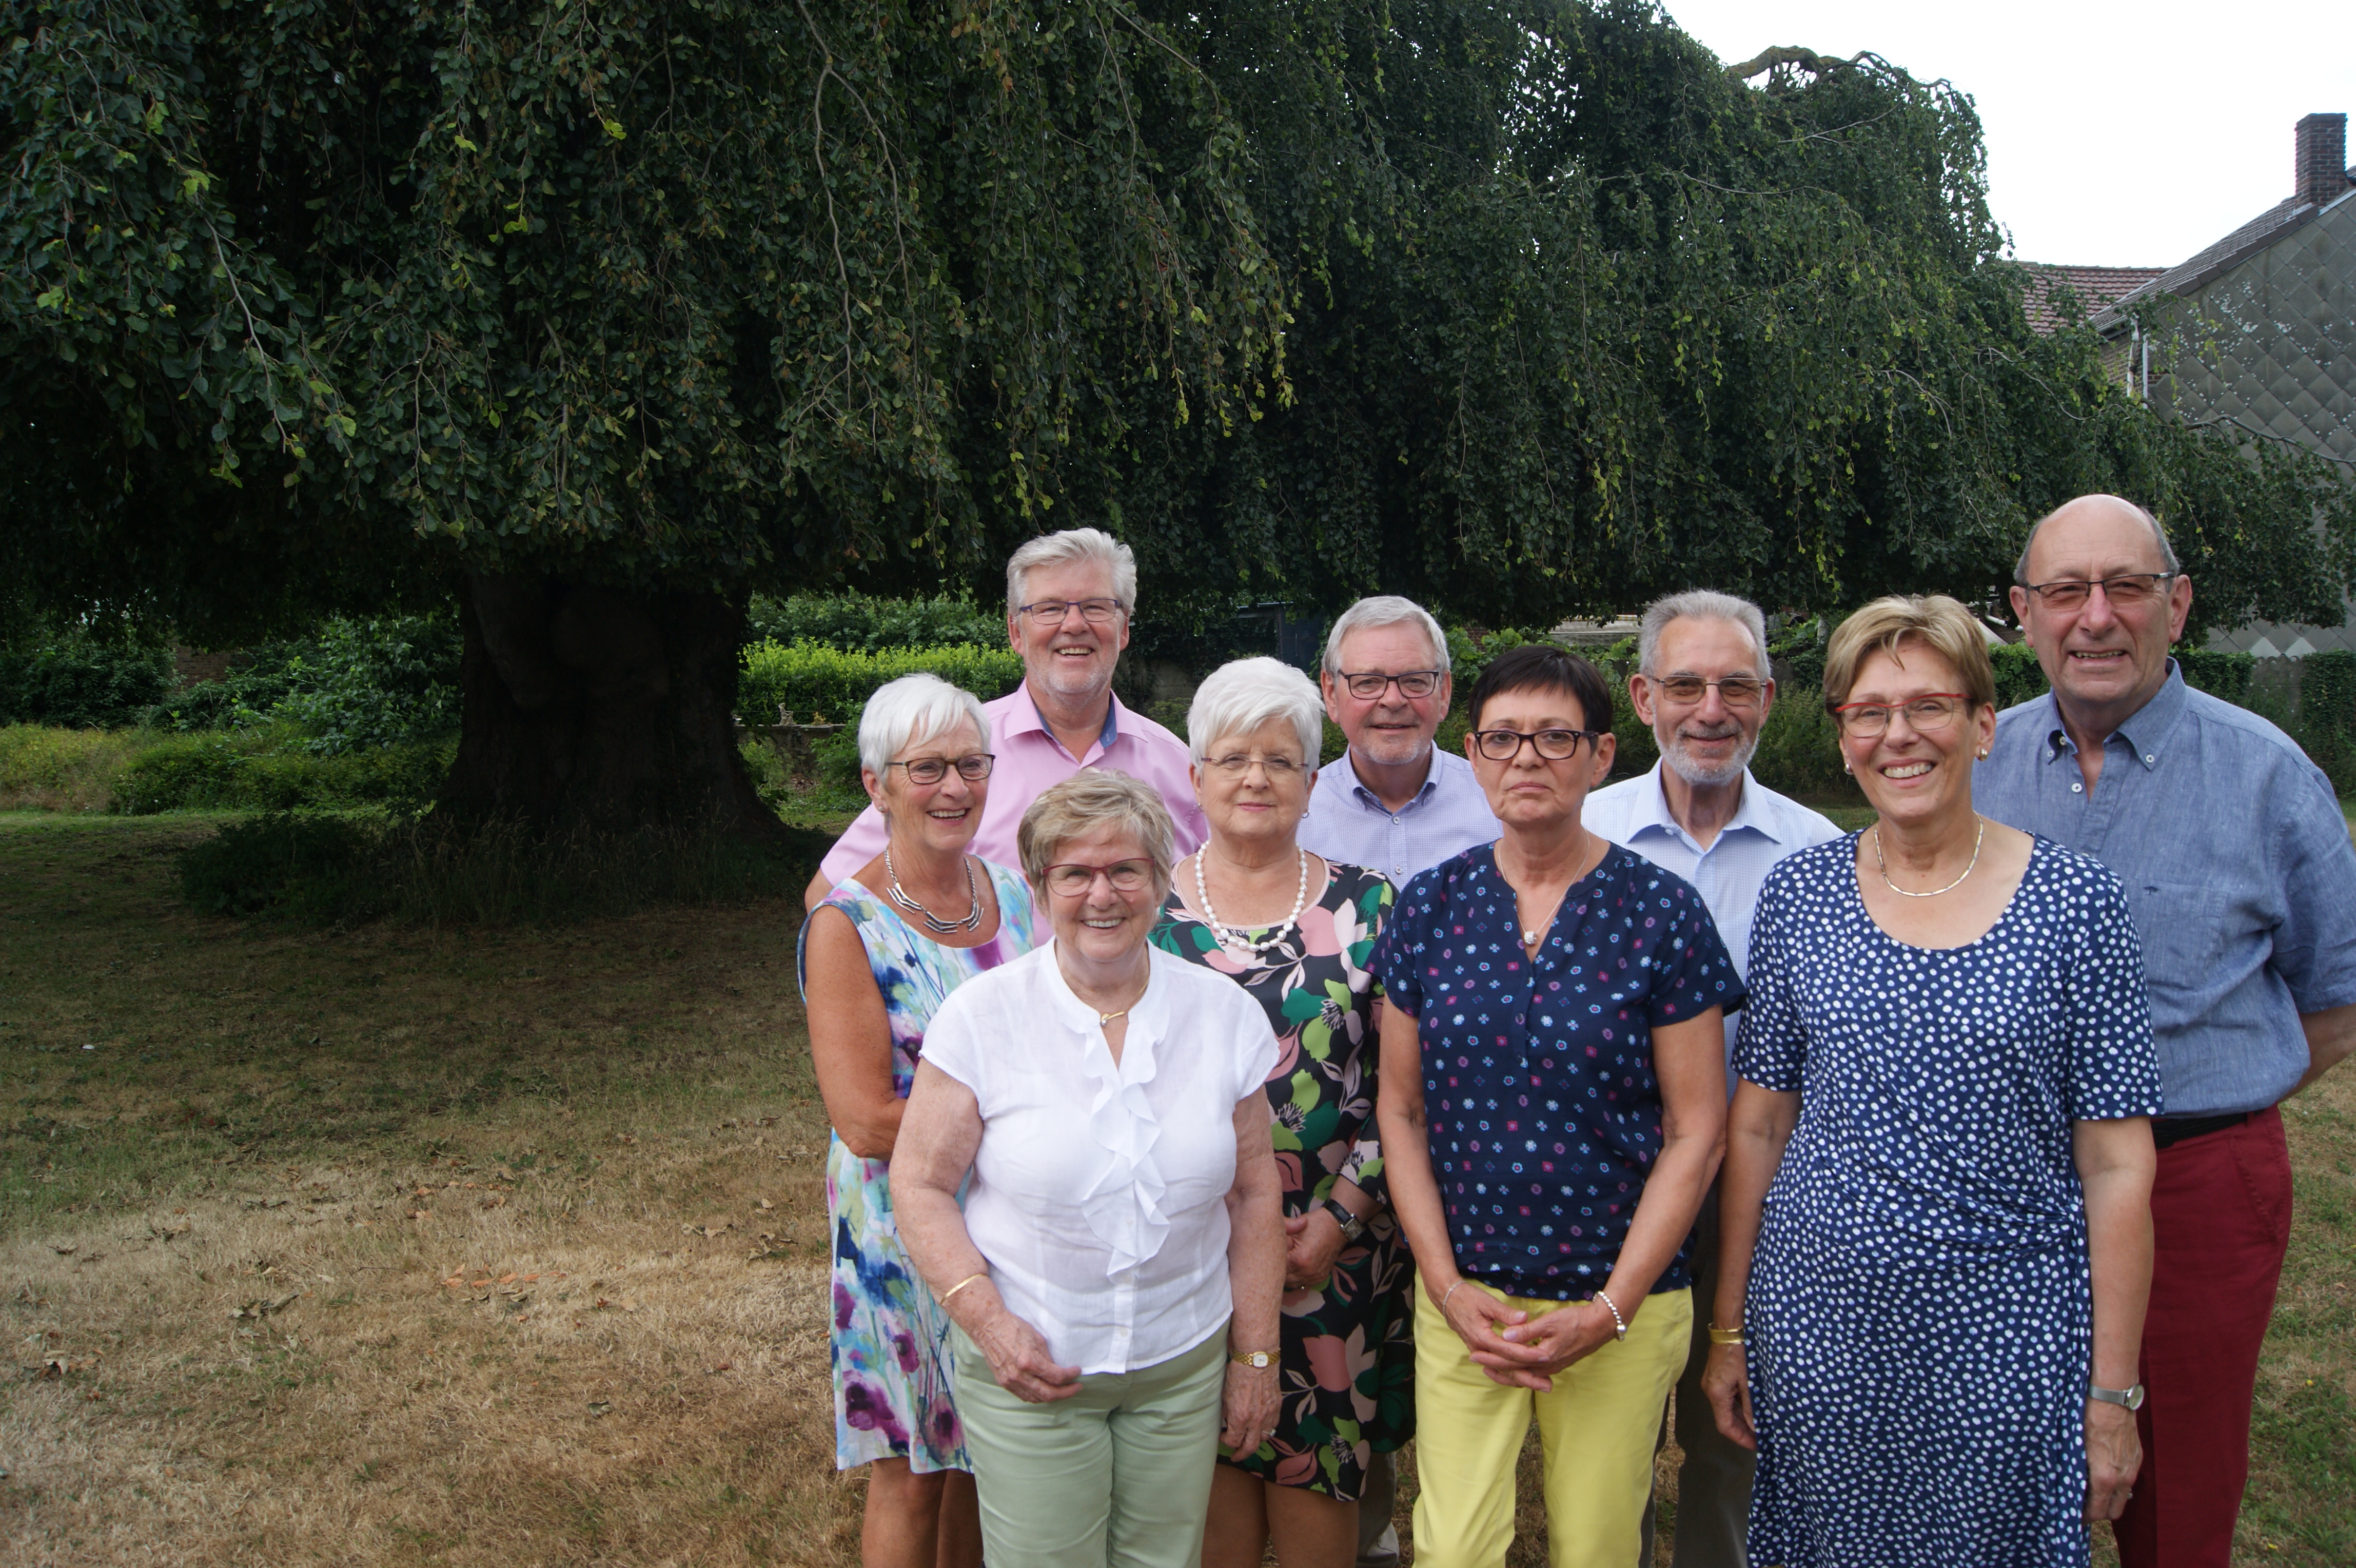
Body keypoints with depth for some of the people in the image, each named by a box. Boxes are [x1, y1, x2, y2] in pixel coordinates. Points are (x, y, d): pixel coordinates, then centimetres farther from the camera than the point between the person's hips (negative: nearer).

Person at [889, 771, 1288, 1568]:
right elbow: (920, 1185, -5)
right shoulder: (981, 1017, -10)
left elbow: (1254, 1196, 4)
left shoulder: (1226, 1015, -2)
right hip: (1026, 1363, -2)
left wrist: (1256, 1357, 6)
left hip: (1185, 1365, 2)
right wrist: (985, 1319, -16)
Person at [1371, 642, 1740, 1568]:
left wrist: (1611, 1309, -9)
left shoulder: (1660, 912, -6)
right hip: (1461, 1295, 2)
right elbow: (1400, 1111, 5)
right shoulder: (1431, 907, 1)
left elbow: (1695, 1132, -5)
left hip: (1621, 1302, -1)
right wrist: (1445, 1284, -4)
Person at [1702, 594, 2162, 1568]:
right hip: (1817, 1318, 2)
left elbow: (2116, 1162, -5)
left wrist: (2113, 1390, -5)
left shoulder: (2075, 900, -6)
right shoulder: (1799, 893, 0)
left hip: (2005, 1327, -2)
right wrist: (1729, 1329, 6)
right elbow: (1757, 1125, 4)